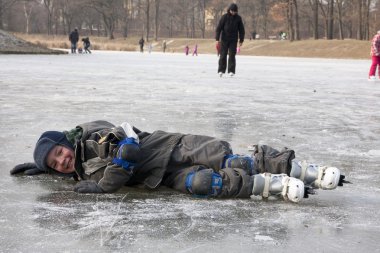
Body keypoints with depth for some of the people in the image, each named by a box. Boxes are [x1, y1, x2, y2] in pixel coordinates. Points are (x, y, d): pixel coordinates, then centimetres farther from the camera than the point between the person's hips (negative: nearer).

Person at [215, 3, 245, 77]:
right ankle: (221, 70, 5)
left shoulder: (238, 18, 0)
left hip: (233, 40, 1)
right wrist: (217, 39, -13)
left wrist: (241, 40, 1)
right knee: (223, 55, -2)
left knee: (232, 55, -6)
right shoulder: (224, 17, -6)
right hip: (224, 39, -1)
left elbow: (241, 30, 4)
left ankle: (231, 71, -3)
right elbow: (219, 28, -7)